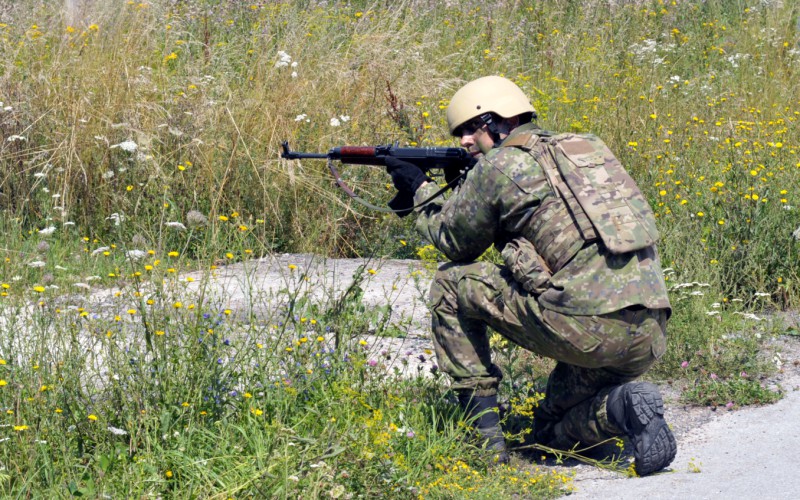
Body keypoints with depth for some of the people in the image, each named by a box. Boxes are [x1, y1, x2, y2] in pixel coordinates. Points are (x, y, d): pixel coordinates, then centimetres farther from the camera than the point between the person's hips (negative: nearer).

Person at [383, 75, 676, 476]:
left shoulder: (497, 166, 1)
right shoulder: (588, 149, 22)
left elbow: (457, 243, 15)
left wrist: (421, 190, 32)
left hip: (583, 328, -7)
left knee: (451, 285, 15)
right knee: (552, 433, 29)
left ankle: (484, 434, 10)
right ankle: (616, 407, -4)